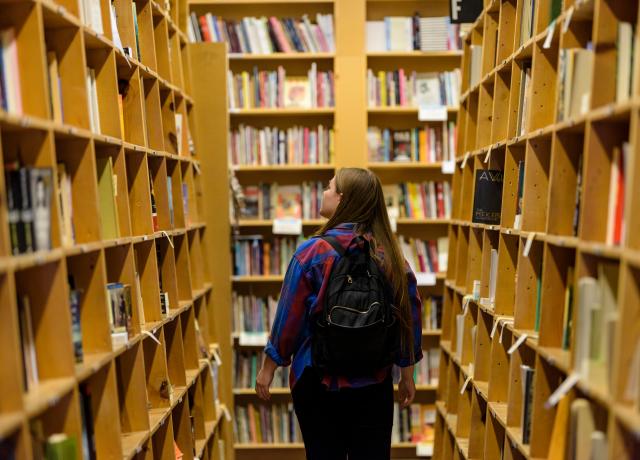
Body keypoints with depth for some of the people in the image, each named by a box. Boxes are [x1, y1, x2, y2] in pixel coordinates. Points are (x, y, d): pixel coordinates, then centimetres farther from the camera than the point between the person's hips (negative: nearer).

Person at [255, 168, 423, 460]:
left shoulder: (313, 251, -14)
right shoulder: (390, 254, -4)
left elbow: (289, 317, -11)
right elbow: (410, 315, 0)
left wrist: (269, 367, 3)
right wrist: (406, 375, 12)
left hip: (319, 381, -2)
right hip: (375, 383, 3)